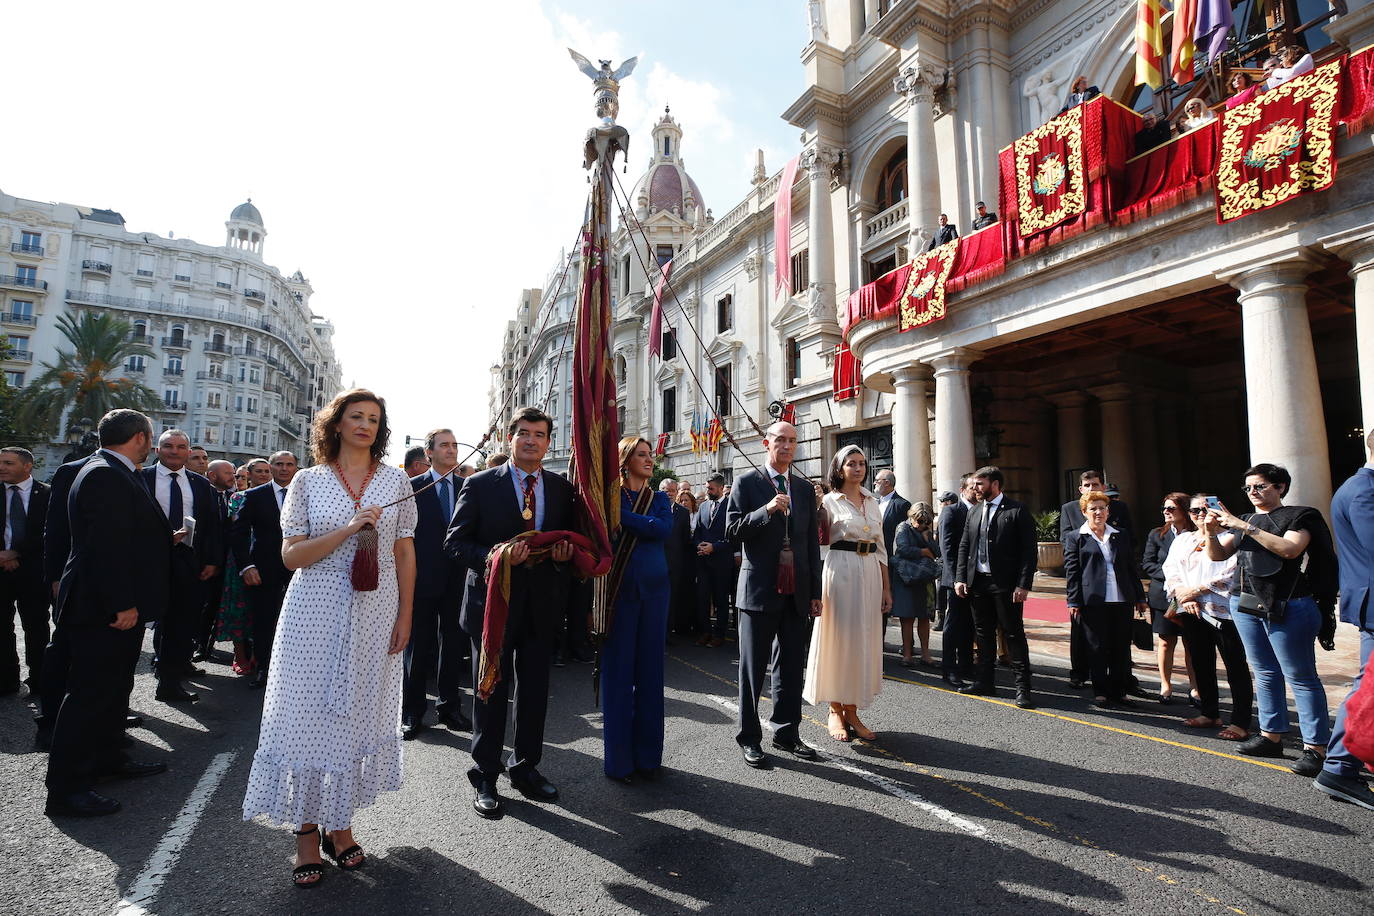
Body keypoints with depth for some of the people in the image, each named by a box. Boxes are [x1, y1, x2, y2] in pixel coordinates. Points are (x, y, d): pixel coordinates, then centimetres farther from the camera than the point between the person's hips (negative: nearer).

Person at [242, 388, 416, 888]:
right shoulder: (307, 481, 2)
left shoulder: (396, 480, 5)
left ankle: (340, 823, 25)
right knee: (310, 714, 2)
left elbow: (405, 553, 5)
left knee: (360, 714, 8)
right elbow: (291, 555, -3)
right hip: (316, 614, -1)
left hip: (374, 616, 1)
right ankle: (307, 831, 18)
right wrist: (349, 529, -17)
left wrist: (405, 617, 1)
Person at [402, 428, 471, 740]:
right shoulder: (413, 487, -2)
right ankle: (412, 713, 19)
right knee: (418, 645, 7)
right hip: (423, 577, -3)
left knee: (453, 644, 11)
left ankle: (449, 706, 25)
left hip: (458, 579, 3)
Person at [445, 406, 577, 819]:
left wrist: (566, 553, -10)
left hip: (542, 605, 3)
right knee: (491, 692, 10)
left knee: (535, 692, 14)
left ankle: (525, 768, 33)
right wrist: (494, 558, -24)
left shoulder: (562, 489, 5)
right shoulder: (480, 485, -5)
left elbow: (571, 539, 13)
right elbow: (454, 542, -6)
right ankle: (484, 777, 27)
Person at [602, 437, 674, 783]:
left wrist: (622, 515, -17)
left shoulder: (659, 499, 10)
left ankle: (648, 755, 22)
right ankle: (618, 759, 15)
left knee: (650, 670, 9)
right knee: (617, 670, 2)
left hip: (653, 589, 3)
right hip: (619, 589, -3)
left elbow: (665, 529, -12)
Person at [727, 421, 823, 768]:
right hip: (760, 589, -4)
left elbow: (812, 542, 12)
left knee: (792, 667, 13)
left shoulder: (804, 488, 12)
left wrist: (815, 592, 9)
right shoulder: (747, 482, -2)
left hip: (797, 592, 5)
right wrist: (766, 510, -22)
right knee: (753, 667, 7)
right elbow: (732, 531, -8)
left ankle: (787, 733, 27)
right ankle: (749, 737, 19)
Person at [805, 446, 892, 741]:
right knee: (838, 638, 0)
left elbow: (880, 548, 14)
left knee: (864, 640, 7)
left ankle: (852, 711, 18)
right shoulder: (830, 501, -2)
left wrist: (886, 587, 11)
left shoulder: (872, 502, 13)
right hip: (840, 571, -5)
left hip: (870, 574, 5)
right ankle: (835, 711, 14)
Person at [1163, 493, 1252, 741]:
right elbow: (1171, 569, 9)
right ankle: (1209, 713, 26)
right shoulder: (1182, 540, 17)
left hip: (1222, 610, -6)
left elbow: (1231, 572, -13)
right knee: (1201, 665, 14)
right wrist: (1183, 595, -6)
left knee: (1236, 666, -2)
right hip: (1191, 611, 6)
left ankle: (1241, 722, 5)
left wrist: (1197, 590, -14)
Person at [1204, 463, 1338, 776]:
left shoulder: (1298, 515, -1)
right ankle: (1271, 736, 19)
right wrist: (1211, 533, -8)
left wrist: (1247, 527, -21)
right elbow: (1218, 555, 11)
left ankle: (1315, 747, 0)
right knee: (1265, 673, 12)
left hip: (1287, 608, -6)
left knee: (1300, 677, -4)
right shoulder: (1243, 520, 17)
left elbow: (1289, 549, -19)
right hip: (1245, 606, 6)